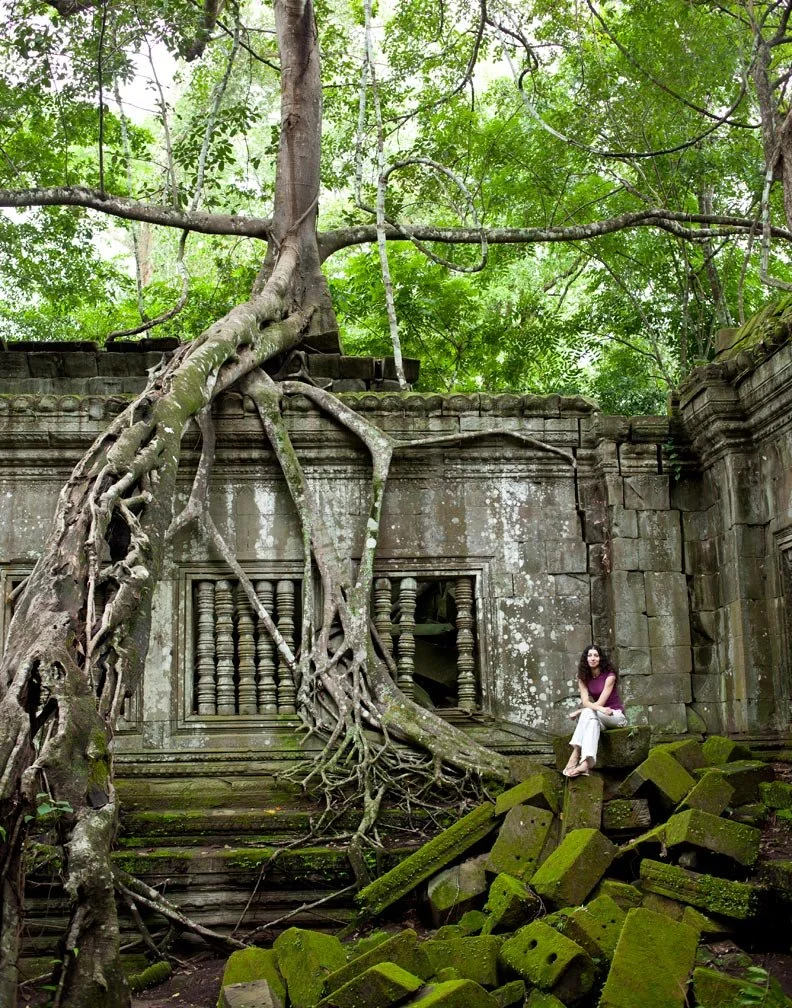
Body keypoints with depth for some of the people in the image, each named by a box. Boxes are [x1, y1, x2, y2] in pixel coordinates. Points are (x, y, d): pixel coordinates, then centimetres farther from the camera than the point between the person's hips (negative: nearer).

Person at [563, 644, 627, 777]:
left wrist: (578, 712, -18)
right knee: (592, 720, -35)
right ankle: (585, 763, -54)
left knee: (588, 713, -34)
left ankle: (576, 755, -48)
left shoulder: (609, 676, -11)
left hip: (616, 715, -4)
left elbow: (600, 702, -19)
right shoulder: (583, 678, 2)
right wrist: (600, 708, -33)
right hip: (597, 716, 4)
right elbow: (585, 701, -13)